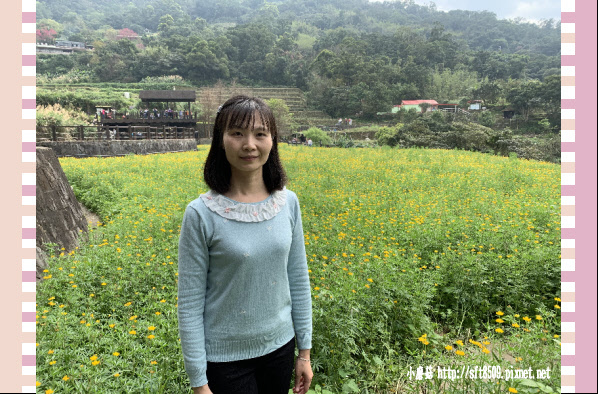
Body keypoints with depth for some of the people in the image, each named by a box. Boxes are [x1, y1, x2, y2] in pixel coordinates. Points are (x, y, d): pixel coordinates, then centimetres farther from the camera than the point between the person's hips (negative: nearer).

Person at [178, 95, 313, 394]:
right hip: (226, 357, -3)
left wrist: (305, 351, 6)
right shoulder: (201, 214, -18)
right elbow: (190, 303, -12)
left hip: (279, 346, 4)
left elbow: (298, 278, 1)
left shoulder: (288, 202, -7)